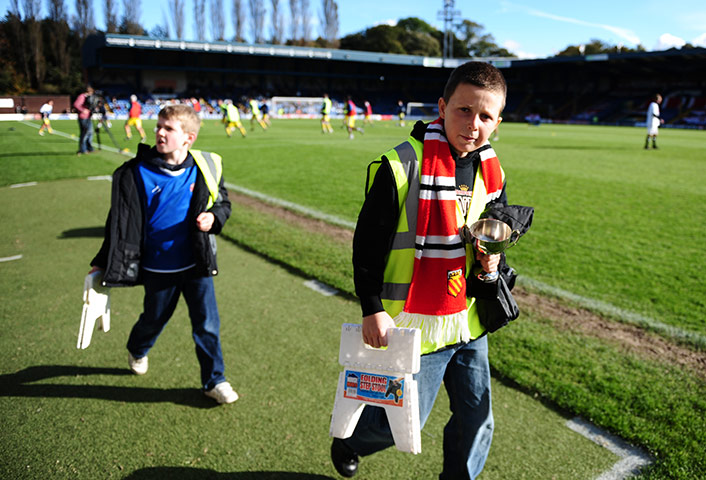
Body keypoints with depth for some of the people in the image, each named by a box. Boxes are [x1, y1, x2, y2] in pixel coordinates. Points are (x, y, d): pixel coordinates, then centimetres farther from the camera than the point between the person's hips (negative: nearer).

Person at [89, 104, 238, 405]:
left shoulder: (205, 169, -6)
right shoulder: (137, 173, -9)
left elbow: (223, 202, 8)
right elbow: (121, 220, -3)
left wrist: (214, 217, -16)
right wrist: (103, 263, -1)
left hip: (197, 265, 1)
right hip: (157, 267, 0)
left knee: (207, 324, 5)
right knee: (154, 318, 20)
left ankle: (214, 380, 25)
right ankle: (137, 351, 55)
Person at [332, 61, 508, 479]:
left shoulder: (492, 172, 3)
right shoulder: (402, 165, -18)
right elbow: (368, 242, -13)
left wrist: (492, 259, -4)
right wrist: (373, 309, -14)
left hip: (469, 319, 6)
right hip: (415, 324, -6)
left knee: (476, 421, 16)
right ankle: (349, 440, 43)